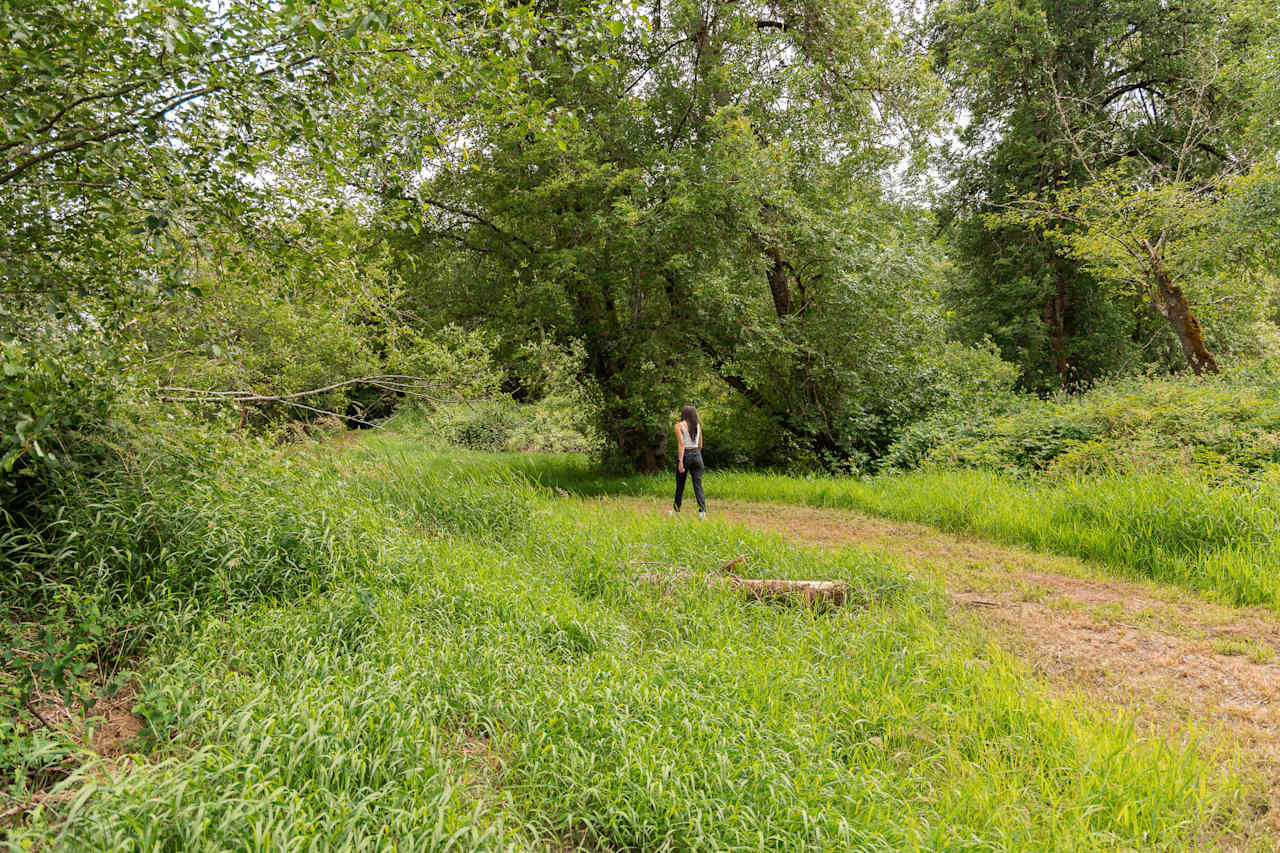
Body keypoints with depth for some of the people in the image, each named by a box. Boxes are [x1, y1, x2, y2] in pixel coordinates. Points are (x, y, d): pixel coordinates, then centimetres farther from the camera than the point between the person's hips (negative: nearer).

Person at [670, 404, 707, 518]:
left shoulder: (679, 425, -6)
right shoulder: (698, 425, 9)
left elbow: (681, 444, -16)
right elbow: (700, 445, 13)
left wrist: (680, 462, -19)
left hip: (684, 455, -3)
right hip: (697, 455, 3)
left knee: (680, 485, 12)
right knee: (698, 485, -1)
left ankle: (676, 510, 25)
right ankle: (702, 511, -15)